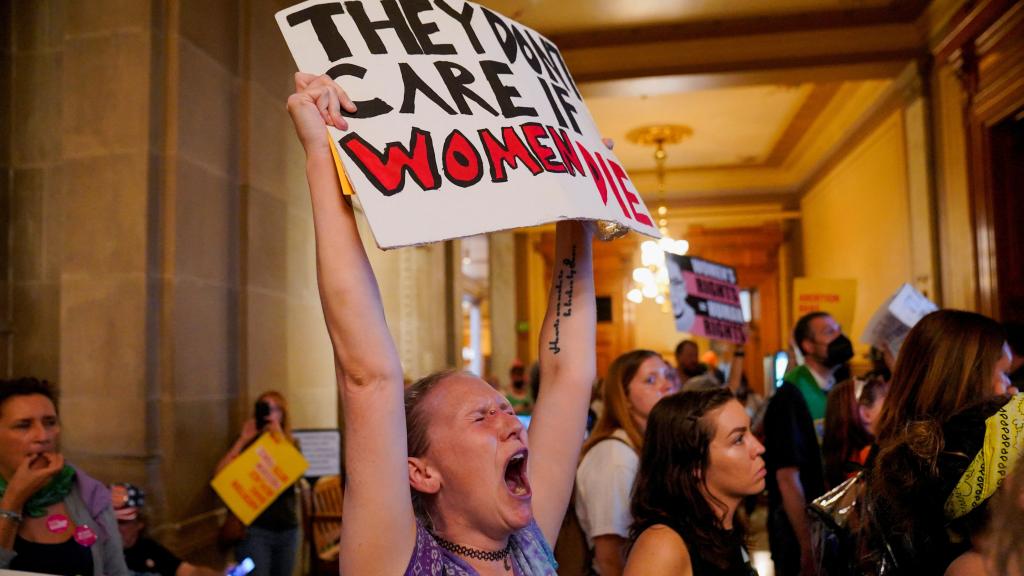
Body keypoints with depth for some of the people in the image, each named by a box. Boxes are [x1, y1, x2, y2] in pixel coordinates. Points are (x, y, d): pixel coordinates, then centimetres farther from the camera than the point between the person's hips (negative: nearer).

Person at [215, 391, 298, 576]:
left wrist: (279, 436, -14)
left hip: (287, 528, 3)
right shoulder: (247, 444, 3)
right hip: (254, 528, -3)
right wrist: (243, 440, -14)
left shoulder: (291, 445, 9)